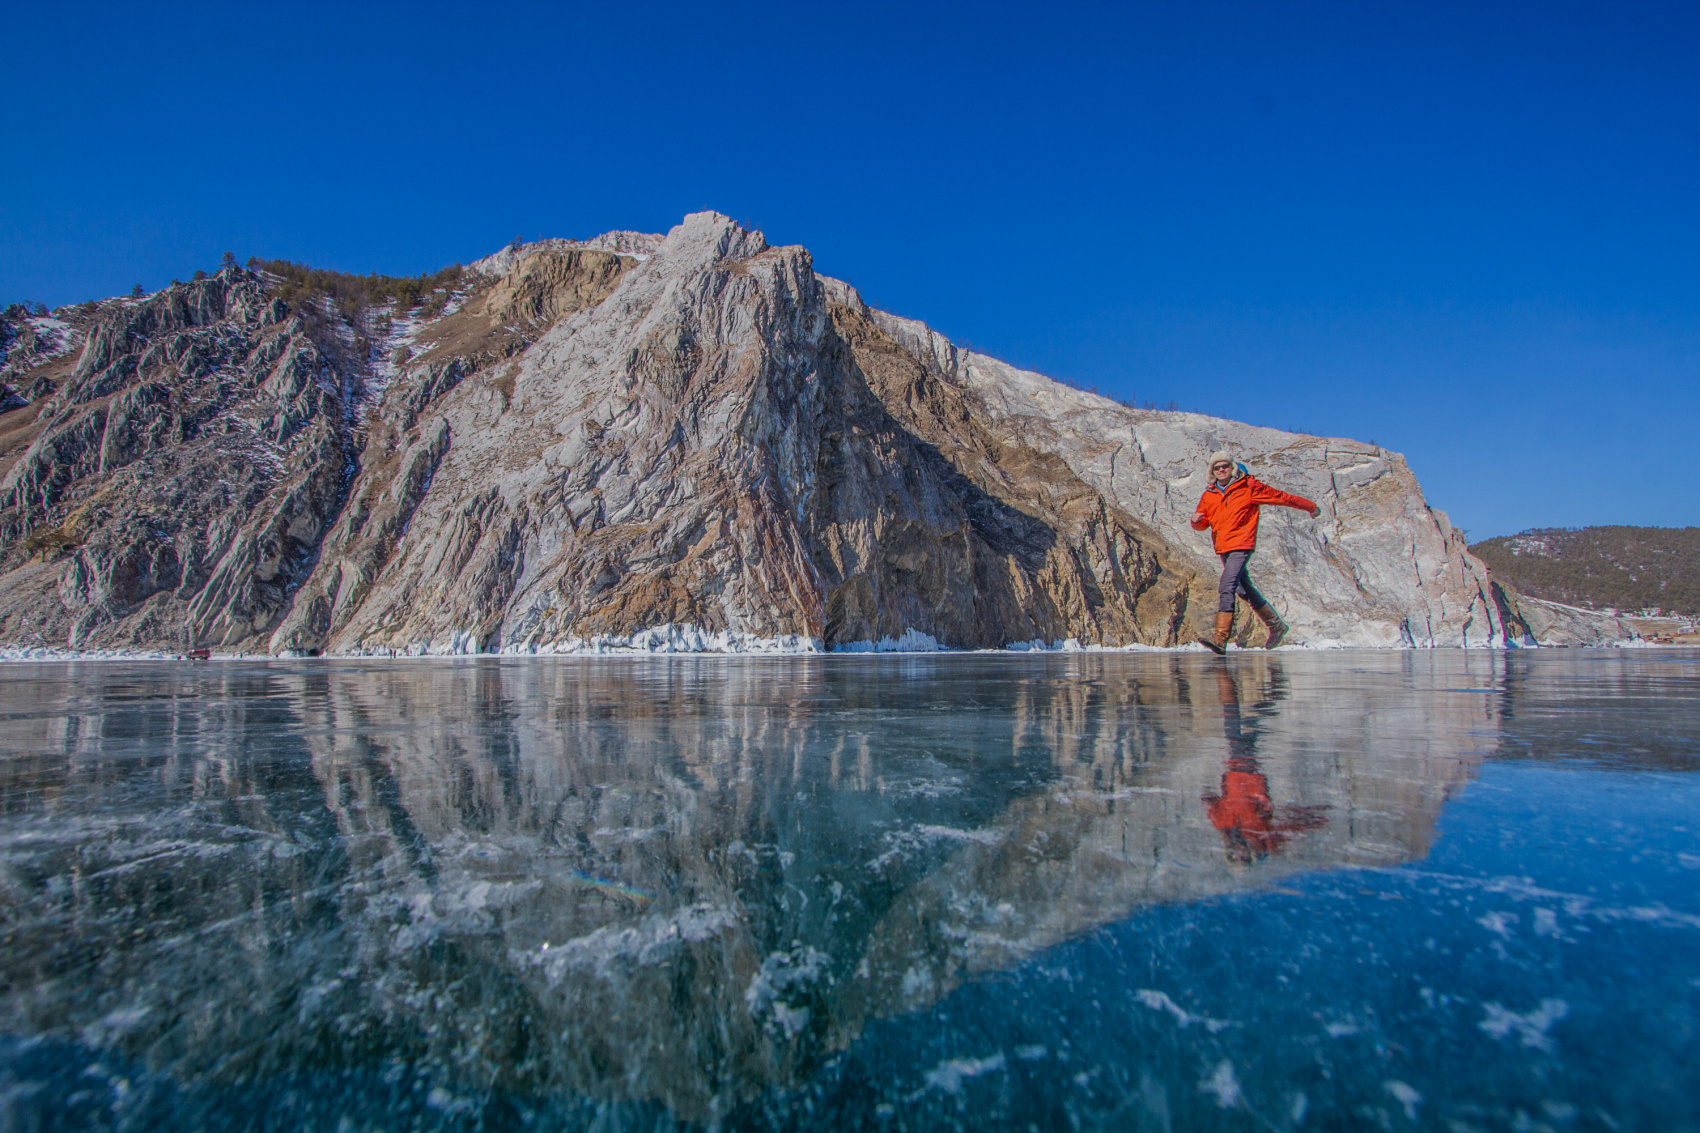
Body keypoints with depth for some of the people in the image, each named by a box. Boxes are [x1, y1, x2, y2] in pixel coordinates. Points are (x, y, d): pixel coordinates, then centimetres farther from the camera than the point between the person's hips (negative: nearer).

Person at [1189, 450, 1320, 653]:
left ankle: (1221, 638, -26)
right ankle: (1276, 626, 35)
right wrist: (1197, 520, -11)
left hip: (1241, 546, -7)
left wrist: (1310, 506, 17)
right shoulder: (1209, 494, 10)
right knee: (1245, 590, 17)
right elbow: (1202, 524, 15)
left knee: (1226, 587, -21)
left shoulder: (1248, 486, -2)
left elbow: (1280, 496, 6)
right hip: (1222, 549, 7)